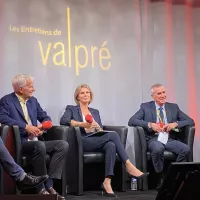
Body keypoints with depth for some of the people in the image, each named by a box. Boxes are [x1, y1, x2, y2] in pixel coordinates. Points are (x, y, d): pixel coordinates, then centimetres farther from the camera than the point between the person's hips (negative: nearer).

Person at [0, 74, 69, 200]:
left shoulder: (33, 100, 19)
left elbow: (46, 117, 22)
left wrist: (43, 126, -3)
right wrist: (26, 127, -22)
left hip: (36, 141, 7)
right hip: (20, 142, -7)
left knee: (63, 145, -15)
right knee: (39, 146, -37)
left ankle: (49, 184, -21)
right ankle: (41, 188, -25)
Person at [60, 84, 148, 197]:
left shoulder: (95, 112, 28)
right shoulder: (71, 109, 13)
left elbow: (102, 131, 17)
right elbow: (63, 120, -10)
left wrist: (98, 128, -8)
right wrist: (82, 124, -22)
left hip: (98, 142, 5)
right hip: (82, 142, -5)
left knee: (111, 145, -34)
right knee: (113, 134, -28)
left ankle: (107, 182, -42)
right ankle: (129, 166, -33)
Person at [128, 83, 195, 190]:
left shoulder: (173, 107, 17)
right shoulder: (145, 107, 10)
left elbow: (190, 121, 12)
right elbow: (131, 121, -2)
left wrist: (175, 124, -7)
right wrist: (150, 124, -14)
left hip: (170, 139, 3)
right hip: (154, 139, -2)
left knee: (186, 149, -28)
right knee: (158, 148, -38)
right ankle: (161, 179, -19)